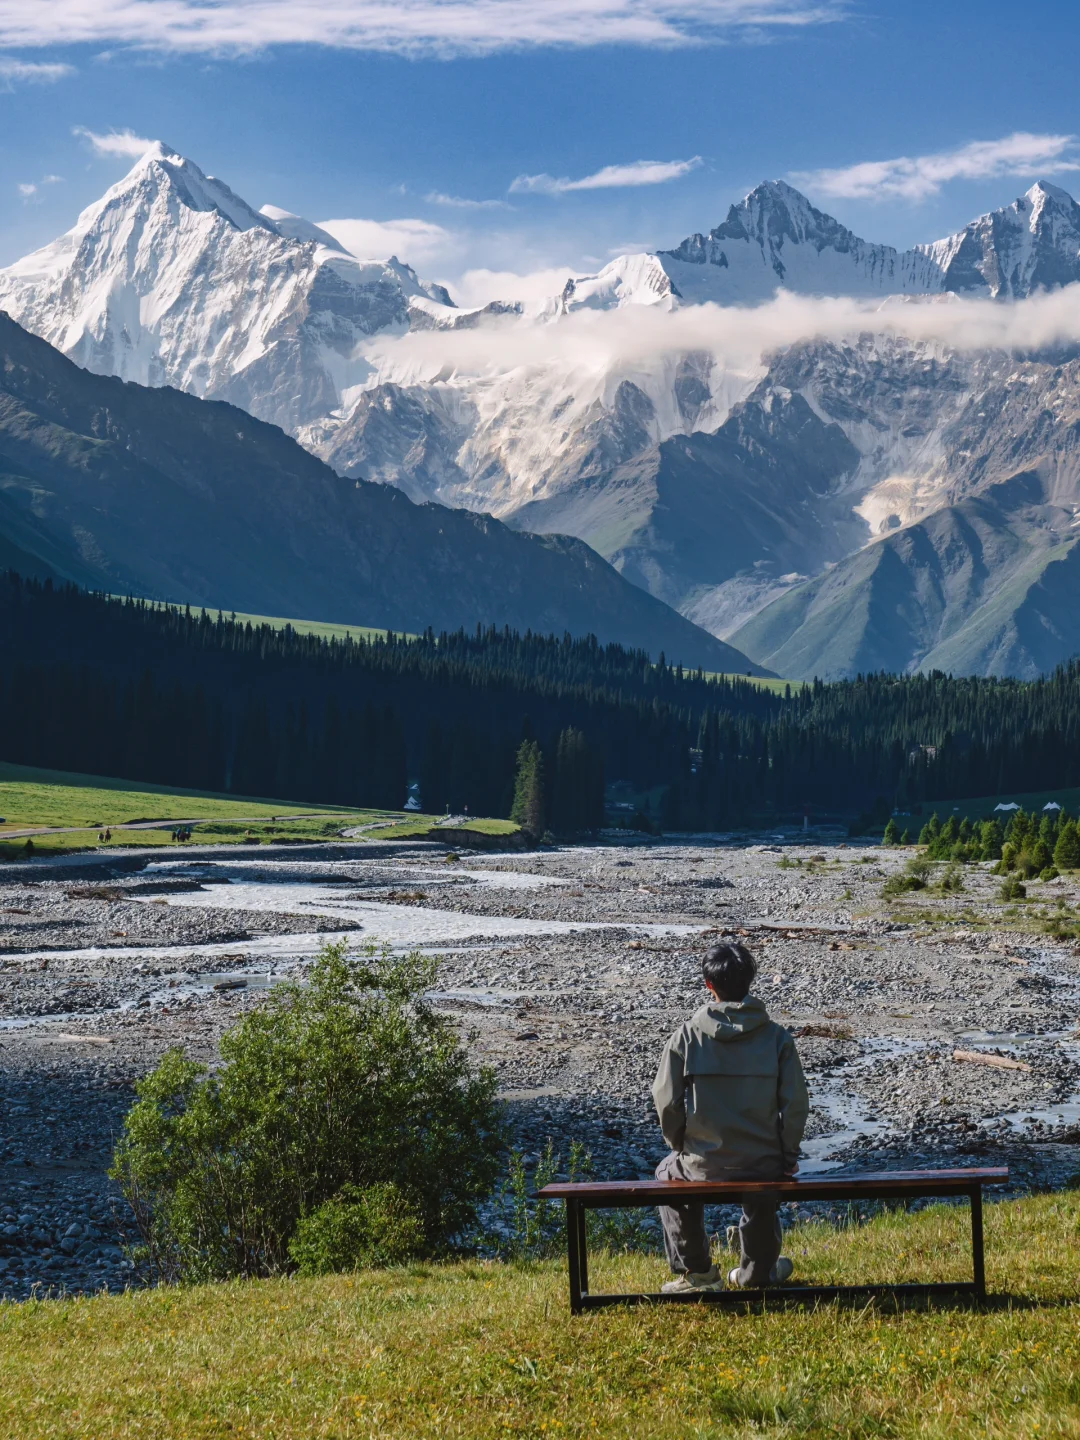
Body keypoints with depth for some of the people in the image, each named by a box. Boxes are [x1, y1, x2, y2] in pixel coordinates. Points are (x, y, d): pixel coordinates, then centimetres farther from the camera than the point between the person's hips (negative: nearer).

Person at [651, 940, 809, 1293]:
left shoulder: (687, 1035, -9)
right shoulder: (776, 1036, -7)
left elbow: (667, 1102, -7)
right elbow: (795, 1104, -7)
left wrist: (682, 1146, 12)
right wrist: (789, 1155, 9)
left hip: (705, 1165, -1)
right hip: (764, 1164, 1)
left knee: (668, 1174, 33)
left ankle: (695, 1271, 34)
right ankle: (758, 1270, 49)